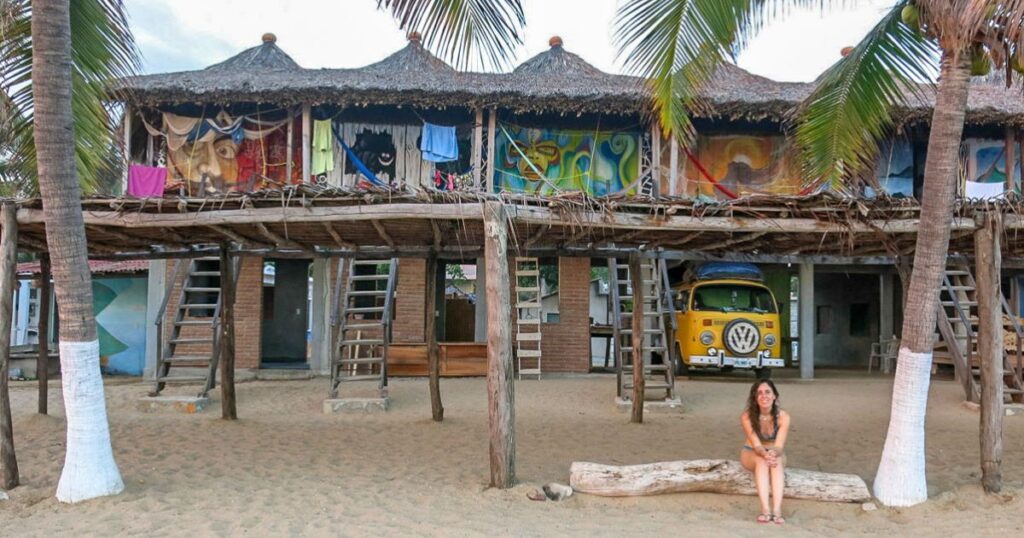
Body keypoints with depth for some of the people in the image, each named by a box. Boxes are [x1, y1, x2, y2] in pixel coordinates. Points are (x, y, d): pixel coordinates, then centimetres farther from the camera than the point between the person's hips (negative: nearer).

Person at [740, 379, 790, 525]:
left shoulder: (783, 416, -20)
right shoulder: (747, 416, -22)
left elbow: (779, 445, -26)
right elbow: (756, 445, -26)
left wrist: (773, 454, -50)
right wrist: (765, 455, -48)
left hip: (775, 453, 1)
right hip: (752, 454, -1)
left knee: (776, 460, -34)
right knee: (761, 461, -35)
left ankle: (777, 510, -46)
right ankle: (765, 510, -46)